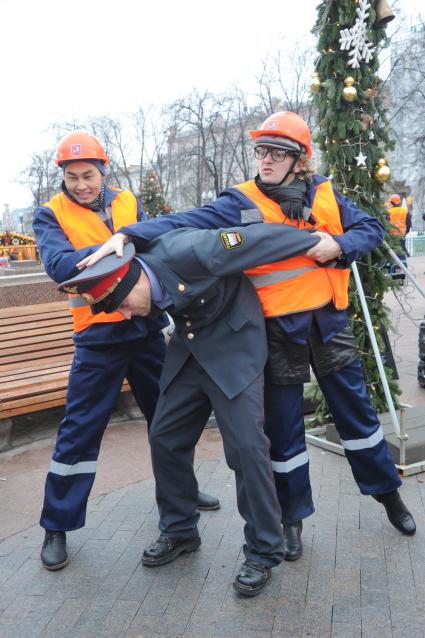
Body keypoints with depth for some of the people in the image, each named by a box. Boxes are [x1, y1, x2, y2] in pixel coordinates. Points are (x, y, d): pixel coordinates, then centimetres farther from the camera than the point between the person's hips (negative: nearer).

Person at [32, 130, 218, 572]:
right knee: (80, 429, -1)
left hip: (145, 326, 4)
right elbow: (58, 264, -21)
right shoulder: (50, 215, -3)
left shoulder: (127, 202, 7)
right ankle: (57, 526, 14)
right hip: (98, 336, -4)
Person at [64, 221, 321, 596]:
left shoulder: (188, 252, -30)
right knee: (164, 439, 7)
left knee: (246, 446, -12)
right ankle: (180, 531, 27)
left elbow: (259, 237, -21)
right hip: (188, 352, 7)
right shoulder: (147, 290, -9)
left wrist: (316, 242, -11)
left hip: (234, 351, -7)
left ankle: (264, 552, 5)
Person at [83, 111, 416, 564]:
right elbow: (188, 223, -20)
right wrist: (128, 235, -33)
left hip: (329, 323, 3)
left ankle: (387, 491, 38)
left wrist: (338, 245, -13)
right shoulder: (242, 203, -8)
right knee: (284, 428, 9)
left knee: (355, 411, 15)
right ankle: (292, 517, 28)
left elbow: (371, 228, 8)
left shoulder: (325, 195, 2)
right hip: (279, 331, -2)